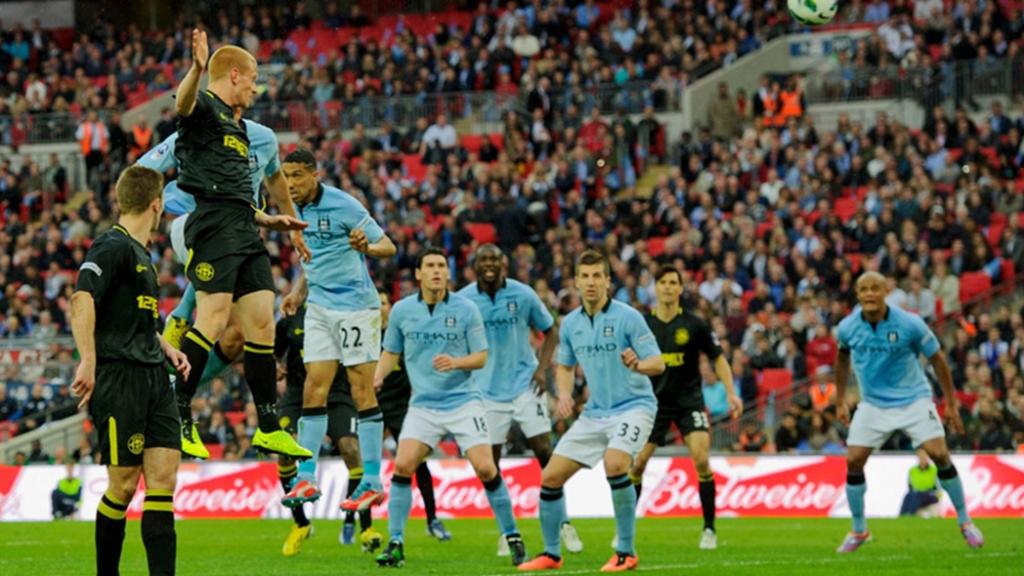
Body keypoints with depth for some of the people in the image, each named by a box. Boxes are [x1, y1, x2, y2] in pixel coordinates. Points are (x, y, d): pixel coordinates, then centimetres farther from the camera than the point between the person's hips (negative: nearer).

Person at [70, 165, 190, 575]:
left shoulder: (140, 253, 21)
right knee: (124, 484, -4)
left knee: (163, 474, -2)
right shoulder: (112, 247, -9)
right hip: (118, 377, -9)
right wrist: (88, 362, -31)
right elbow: (82, 299, -24)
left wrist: (166, 349, 23)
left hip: (153, 377, 9)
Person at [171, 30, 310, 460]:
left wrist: (273, 219, 40)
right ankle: (177, 414, -15)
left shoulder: (236, 125, 27)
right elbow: (183, 104, -28)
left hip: (244, 230, 9)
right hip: (214, 223, -9)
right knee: (214, 317, -18)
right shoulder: (205, 106, -1)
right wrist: (197, 69, -48)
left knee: (262, 323, 6)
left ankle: (269, 428, 10)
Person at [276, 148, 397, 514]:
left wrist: (367, 247, -34)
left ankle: (372, 483, -2)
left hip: (355, 305, -7)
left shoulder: (344, 206, -13)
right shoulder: (297, 211, 9)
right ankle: (306, 478, 0)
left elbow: (388, 247, -13)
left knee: (362, 392, -5)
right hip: (319, 306, 7)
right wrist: (299, 291, 11)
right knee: (314, 387, -1)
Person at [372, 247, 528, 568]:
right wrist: (378, 375, -5)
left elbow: (481, 357, -1)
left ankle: (512, 537, 5)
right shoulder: (401, 311, 2)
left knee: (485, 468, -12)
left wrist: (455, 362, -20)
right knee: (402, 466, -15)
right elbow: (391, 351, 15)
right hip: (424, 405, 2)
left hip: (463, 400, -2)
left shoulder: (465, 310, -4)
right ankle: (395, 545, -6)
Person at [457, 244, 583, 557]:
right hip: (487, 390, 1)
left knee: (545, 452, -7)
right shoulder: (463, 301, -5)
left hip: (525, 386, -1)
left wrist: (542, 368, -6)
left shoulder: (522, 295, -4)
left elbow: (550, 331, 7)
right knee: (490, 463, 1)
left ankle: (563, 523, 4)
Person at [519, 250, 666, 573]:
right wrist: (564, 394, -1)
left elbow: (658, 364, -13)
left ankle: (626, 553, -18)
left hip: (634, 406, -6)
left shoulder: (627, 317, -12)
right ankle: (551, 554, 18)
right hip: (595, 413, 6)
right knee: (550, 476, 0)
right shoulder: (570, 324, 5)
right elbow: (564, 366, 20)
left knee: (615, 464, -32)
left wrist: (638, 365, -36)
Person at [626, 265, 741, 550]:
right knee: (637, 463, -4)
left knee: (701, 460, -16)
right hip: (654, 400, 2)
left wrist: (731, 393, -8)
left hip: (689, 401, -2)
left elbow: (718, 358, 1)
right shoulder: (643, 325, -2)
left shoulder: (694, 325, -5)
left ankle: (709, 528, -4)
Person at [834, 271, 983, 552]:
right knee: (853, 461, -8)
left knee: (938, 454, -16)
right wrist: (840, 401, 15)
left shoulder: (910, 324, -18)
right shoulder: (848, 328, -9)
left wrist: (951, 403, -3)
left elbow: (937, 358, -5)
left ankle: (965, 521, 3)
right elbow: (843, 358, 13)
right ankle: (858, 530, 11)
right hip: (873, 404, 3)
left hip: (913, 399, -3)